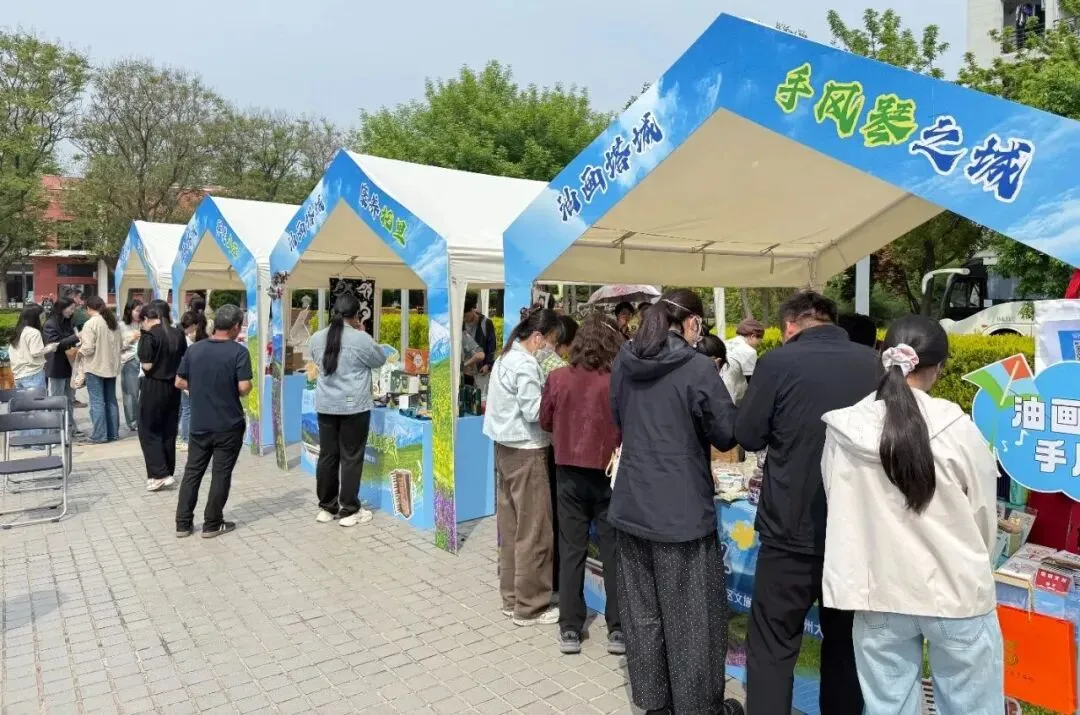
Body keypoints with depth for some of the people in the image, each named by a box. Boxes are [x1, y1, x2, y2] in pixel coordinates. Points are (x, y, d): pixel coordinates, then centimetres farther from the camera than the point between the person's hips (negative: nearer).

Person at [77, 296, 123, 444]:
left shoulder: (91, 323, -14)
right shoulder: (114, 322, 8)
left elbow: (88, 348, -17)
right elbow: (121, 345, 12)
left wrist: (79, 352, 2)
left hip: (95, 367, -7)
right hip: (111, 366, 7)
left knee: (97, 402, -2)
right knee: (111, 400, 12)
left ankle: (99, 435, 0)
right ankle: (113, 433, 16)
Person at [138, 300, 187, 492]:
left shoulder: (149, 336, -14)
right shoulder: (178, 334, 3)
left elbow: (147, 366, -14)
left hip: (154, 387, -6)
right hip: (173, 386, 6)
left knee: (149, 431, 5)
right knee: (169, 431, 14)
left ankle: (160, 474, -3)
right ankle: (168, 472, 21)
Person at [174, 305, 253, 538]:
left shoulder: (194, 349, 2)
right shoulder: (239, 351, -14)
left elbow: (179, 383, 6)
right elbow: (244, 388, -20)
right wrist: (243, 387, 2)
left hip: (199, 423, 4)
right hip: (228, 425, -4)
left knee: (192, 472, 14)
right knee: (221, 474, 6)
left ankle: (183, 523, 18)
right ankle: (212, 524, 13)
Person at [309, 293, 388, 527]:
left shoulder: (317, 338, 4)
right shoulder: (360, 339, -12)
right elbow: (380, 360, 2)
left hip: (325, 405, 5)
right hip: (354, 406, -5)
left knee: (327, 455, 11)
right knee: (351, 458, 1)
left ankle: (326, 507, 20)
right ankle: (349, 510, 7)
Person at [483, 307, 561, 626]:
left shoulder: (506, 357, 13)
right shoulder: (525, 365, -17)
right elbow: (534, 412, -20)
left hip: (506, 448, 10)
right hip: (526, 452, -10)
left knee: (511, 527, 14)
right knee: (534, 532, -1)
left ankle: (511, 597, 24)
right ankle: (530, 607, 8)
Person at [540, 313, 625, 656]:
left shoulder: (557, 378, -8)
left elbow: (545, 422, 6)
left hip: (569, 473, 2)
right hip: (609, 474, -2)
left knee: (571, 551, 11)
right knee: (613, 552, 10)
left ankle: (570, 629, 18)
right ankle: (618, 630, 19)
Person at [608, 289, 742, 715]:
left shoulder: (624, 364, 4)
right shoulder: (697, 368, -14)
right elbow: (726, 435, -7)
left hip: (631, 504, 6)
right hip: (682, 509, -6)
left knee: (642, 610, 15)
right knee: (692, 616, 9)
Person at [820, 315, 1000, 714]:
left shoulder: (844, 429, -10)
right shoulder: (956, 428, -14)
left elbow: (839, 508, 0)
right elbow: (985, 515, -1)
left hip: (878, 591, 2)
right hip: (954, 590, -1)